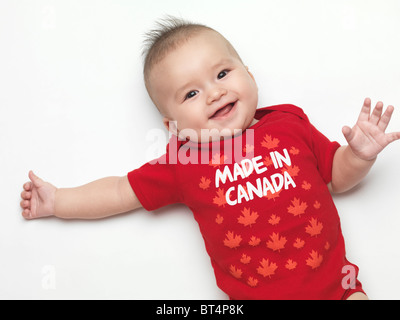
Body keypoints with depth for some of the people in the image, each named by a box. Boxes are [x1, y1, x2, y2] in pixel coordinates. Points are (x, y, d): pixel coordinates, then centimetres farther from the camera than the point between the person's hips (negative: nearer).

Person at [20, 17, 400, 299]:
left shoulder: (290, 122, 4)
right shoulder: (183, 163, 2)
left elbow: (337, 176, 14)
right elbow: (121, 192, 11)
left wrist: (360, 154, -7)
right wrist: (56, 201, 13)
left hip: (334, 282, 1)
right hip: (252, 293, 0)